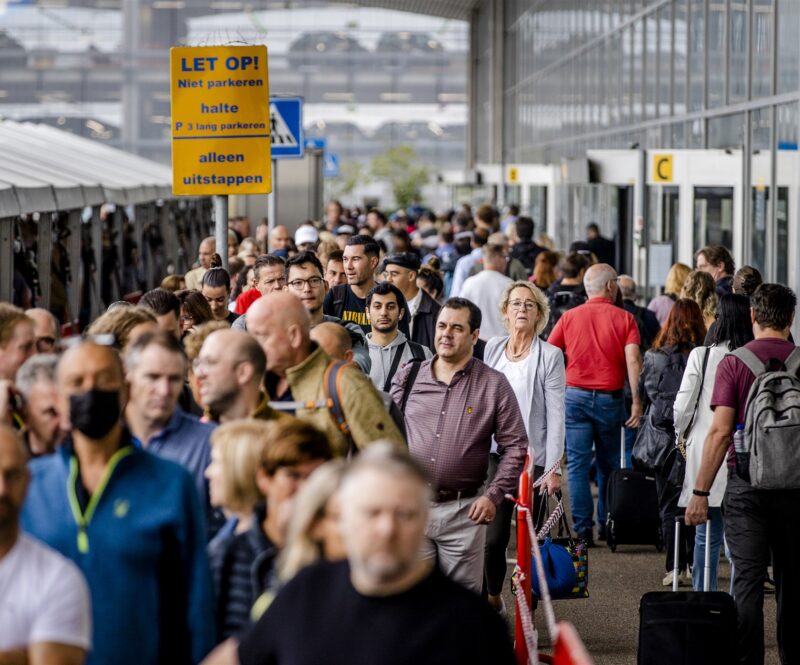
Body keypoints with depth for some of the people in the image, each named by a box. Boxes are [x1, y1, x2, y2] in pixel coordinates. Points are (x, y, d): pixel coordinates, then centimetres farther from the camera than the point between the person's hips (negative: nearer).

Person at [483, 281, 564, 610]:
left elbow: (555, 415, -6)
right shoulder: (492, 349, 9)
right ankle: (493, 598, 23)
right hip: (494, 455, 3)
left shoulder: (550, 356, -3)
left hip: (534, 458, -3)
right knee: (493, 537, 0)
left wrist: (553, 468, -10)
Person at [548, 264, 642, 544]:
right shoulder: (623, 318, 0)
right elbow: (632, 359, -11)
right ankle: (607, 525, 20)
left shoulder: (569, 317, 4)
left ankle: (583, 527, -6)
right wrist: (637, 401, -12)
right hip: (610, 397, 0)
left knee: (578, 464, 0)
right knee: (608, 465, 14)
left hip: (575, 396, 0)